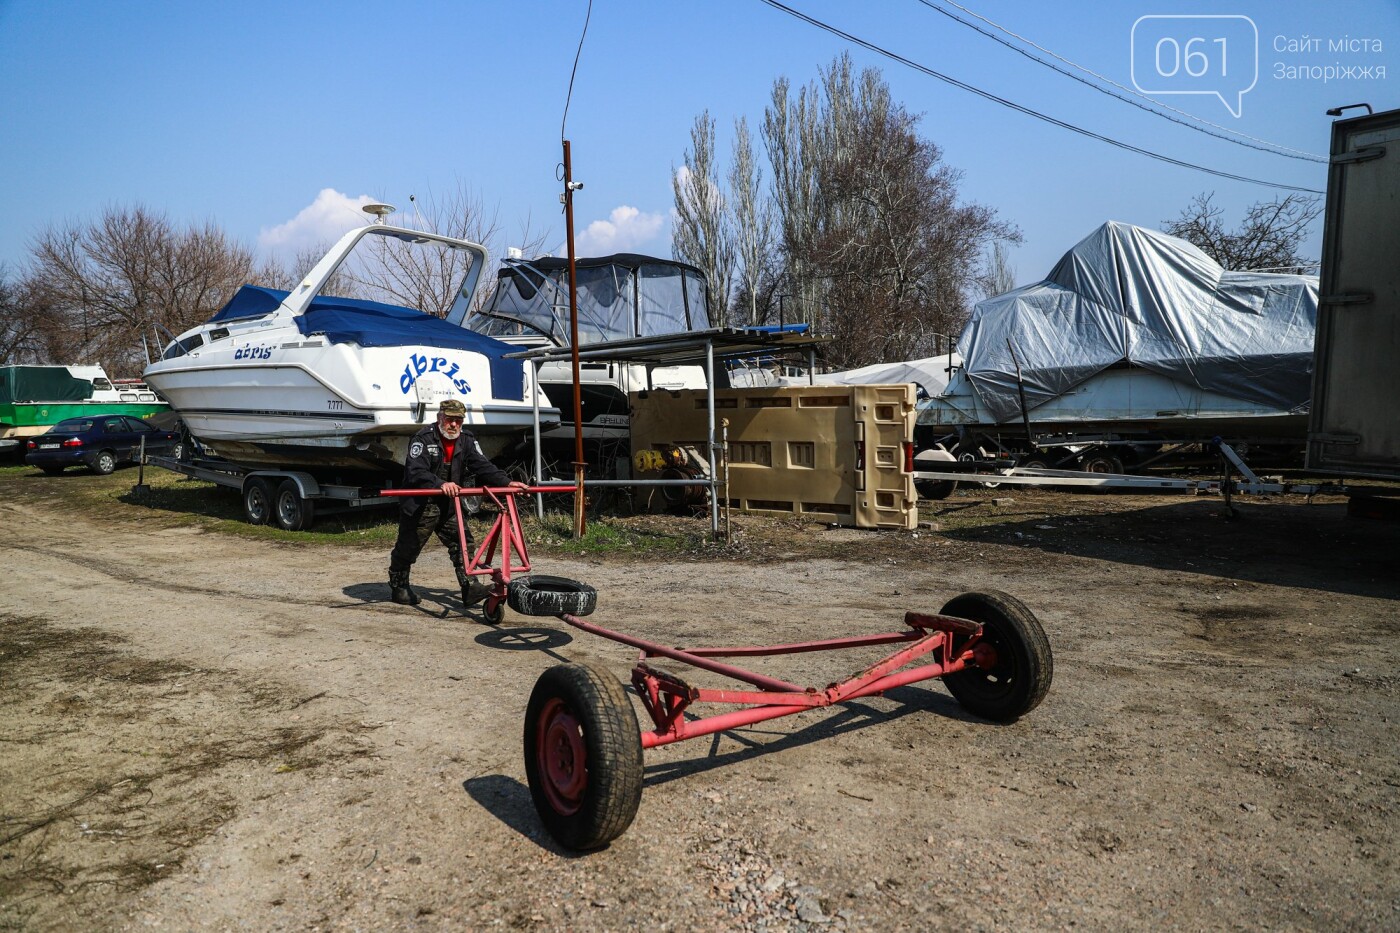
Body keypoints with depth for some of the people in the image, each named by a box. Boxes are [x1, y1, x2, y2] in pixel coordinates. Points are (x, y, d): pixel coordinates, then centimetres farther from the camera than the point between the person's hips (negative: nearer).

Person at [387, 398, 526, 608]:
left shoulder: (467, 440, 1)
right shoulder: (423, 439, -16)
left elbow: (482, 465, -7)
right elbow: (415, 472, -28)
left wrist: (507, 482, -23)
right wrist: (440, 484, -46)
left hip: (449, 506, 5)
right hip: (420, 506, -4)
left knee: (463, 543, -6)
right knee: (408, 548, 8)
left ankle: (470, 588, -4)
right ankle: (398, 588, 29)